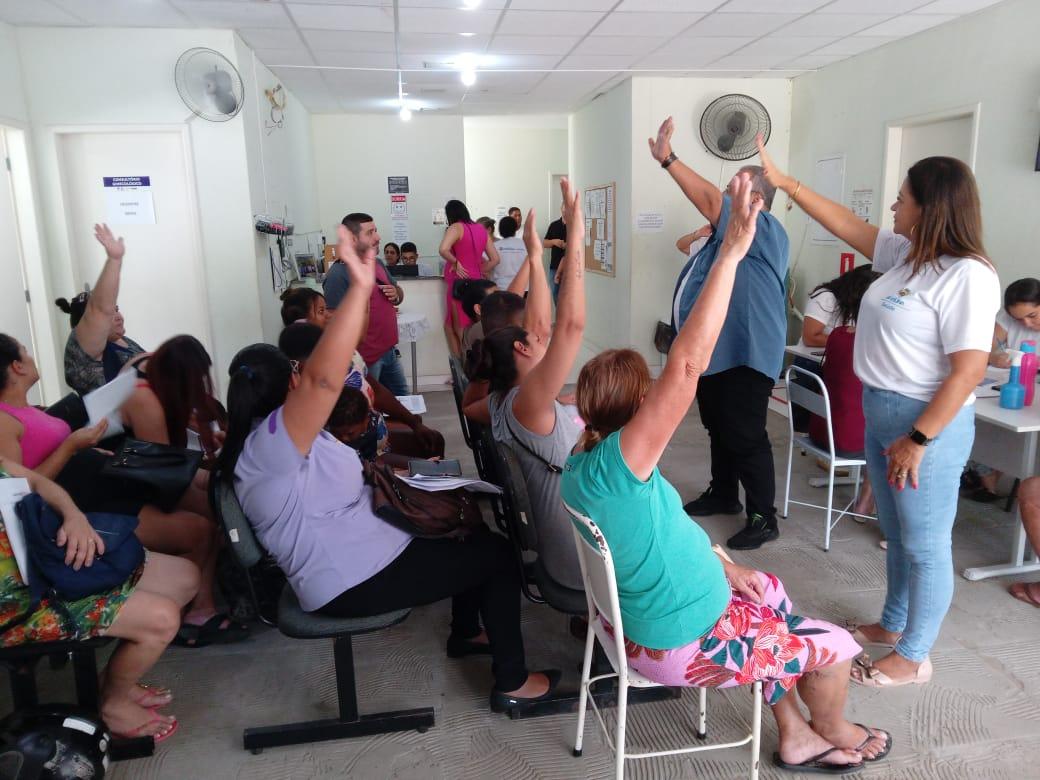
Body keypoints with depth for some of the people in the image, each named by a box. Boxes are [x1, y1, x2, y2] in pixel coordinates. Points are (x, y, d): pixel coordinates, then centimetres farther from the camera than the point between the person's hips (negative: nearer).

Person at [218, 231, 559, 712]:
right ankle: (512, 683, 13)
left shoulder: (266, 444, 10)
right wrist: (360, 287, -44)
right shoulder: (269, 443, -23)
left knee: (471, 537, 24)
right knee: (497, 554, 2)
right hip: (357, 580, -11)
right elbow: (321, 380, -40)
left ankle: (465, 633, 41)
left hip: (359, 559, 11)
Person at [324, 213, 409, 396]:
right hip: (365, 358, -8)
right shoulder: (338, 274, -18)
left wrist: (396, 295, -2)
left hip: (390, 351, 8)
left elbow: (399, 293, 22)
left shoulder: (378, 263, 9)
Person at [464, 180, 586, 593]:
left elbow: (542, 325, 6)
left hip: (572, 543, 9)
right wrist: (576, 238, -28)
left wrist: (535, 256, 8)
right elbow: (571, 324, -33)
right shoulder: (524, 402, -22)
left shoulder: (505, 398, 3)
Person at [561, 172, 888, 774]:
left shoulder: (583, 465, -3)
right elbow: (687, 364, -39)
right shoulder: (619, 460, -31)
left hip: (640, 618, 9)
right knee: (834, 647, 9)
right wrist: (732, 251, -38)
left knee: (769, 591, 26)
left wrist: (724, 567, 7)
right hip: (679, 644, -8)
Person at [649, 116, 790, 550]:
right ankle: (723, 494, 34)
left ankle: (763, 518, 4)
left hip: (745, 356, -10)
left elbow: (710, 201, -26)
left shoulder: (765, 228, -14)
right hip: (716, 352, 10)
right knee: (719, 429, 19)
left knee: (745, 437, -6)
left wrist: (667, 159, -28)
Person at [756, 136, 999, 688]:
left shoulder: (968, 276, -21)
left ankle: (912, 657, 22)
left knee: (925, 546, 6)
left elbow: (968, 371, -23)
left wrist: (918, 440, -22)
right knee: (897, 534, 22)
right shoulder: (907, 254, 6)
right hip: (881, 413, 9)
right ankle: (892, 625, 40)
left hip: (929, 422, -9)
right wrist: (785, 183, 14)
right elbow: (849, 227, 15)